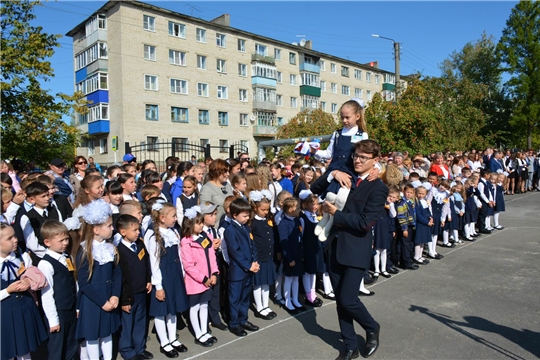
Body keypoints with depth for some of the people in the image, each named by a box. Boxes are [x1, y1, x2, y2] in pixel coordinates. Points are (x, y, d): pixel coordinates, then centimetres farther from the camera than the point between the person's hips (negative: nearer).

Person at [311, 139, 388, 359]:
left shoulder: (378, 188, -9)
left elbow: (364, 222, -19)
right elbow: (315, 189, 9)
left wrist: (335, 213, -13)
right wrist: (332, 174, -5)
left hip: (356, 250, -6)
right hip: (336, 246, 6)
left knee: (348, 300, -5)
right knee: (340, 300, 12)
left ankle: (372, 329, 27)